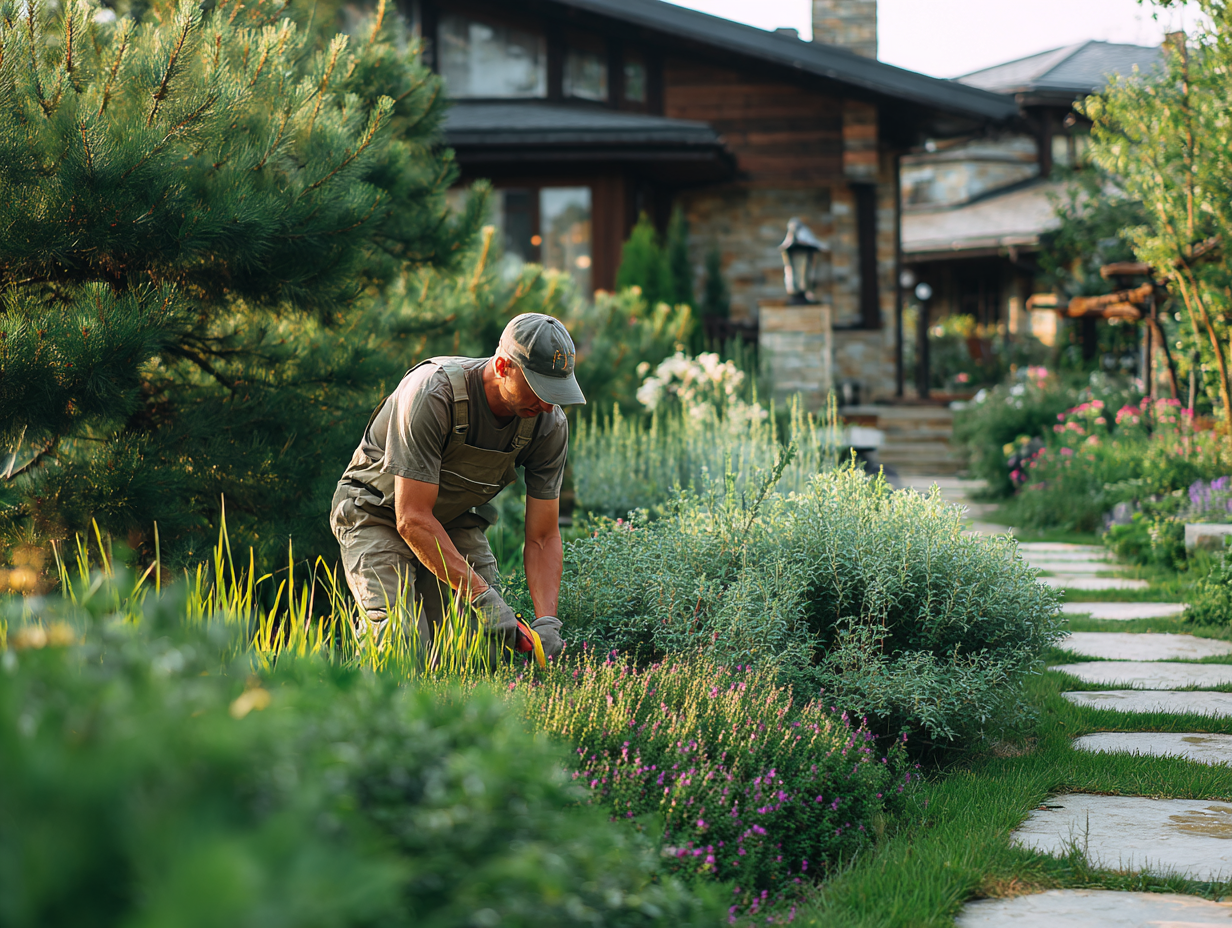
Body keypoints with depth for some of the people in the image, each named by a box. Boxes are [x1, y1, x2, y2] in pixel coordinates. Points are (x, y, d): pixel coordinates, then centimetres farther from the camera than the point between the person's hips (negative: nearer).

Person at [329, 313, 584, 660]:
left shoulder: (549, 424, -17)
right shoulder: (431, 395, -34)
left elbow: (543, 537, -12)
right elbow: (412, 519, -34)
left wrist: (547, 621, -27)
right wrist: (481, 595, -39)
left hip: (457, 519, 5)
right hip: (380, 515, -5)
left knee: (487, 646, -13)